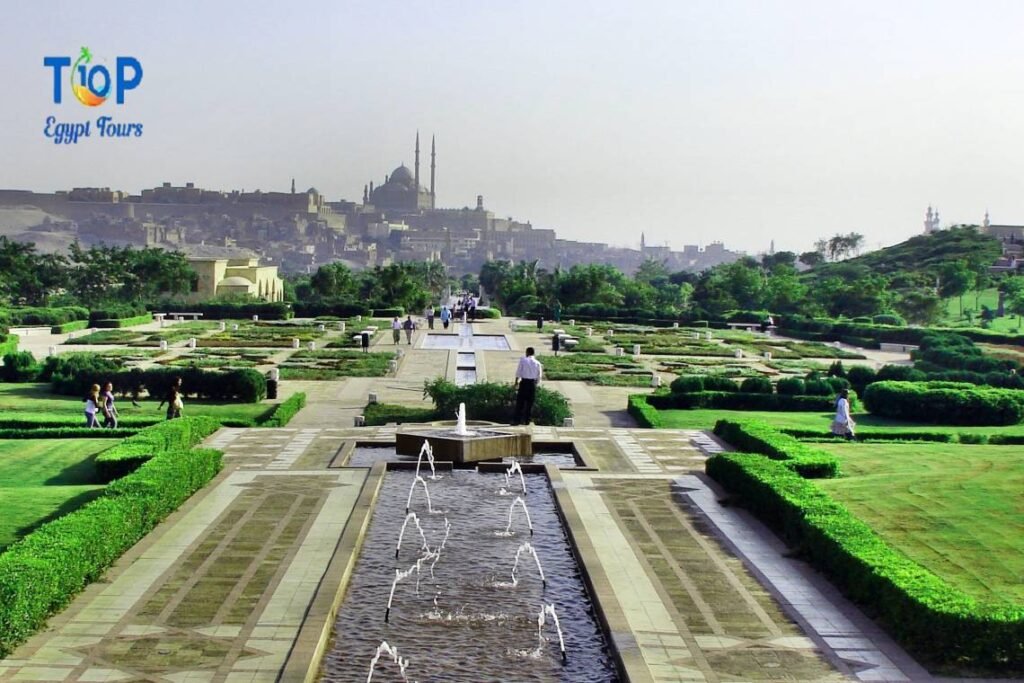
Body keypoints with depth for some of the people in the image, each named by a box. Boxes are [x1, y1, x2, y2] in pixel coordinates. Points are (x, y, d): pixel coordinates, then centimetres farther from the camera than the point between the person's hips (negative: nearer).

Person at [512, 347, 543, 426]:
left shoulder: (523, 360, -2)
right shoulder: (537, 363, 5)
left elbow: (518, 372, -2)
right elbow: (539, 376, 7)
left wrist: (516, 382, 6)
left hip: (524, 382, -2)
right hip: (533, 383, 2)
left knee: (520, 402, 0)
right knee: (530, 402, 8)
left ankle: (516, 420, -3)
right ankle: (527, 420, 7)